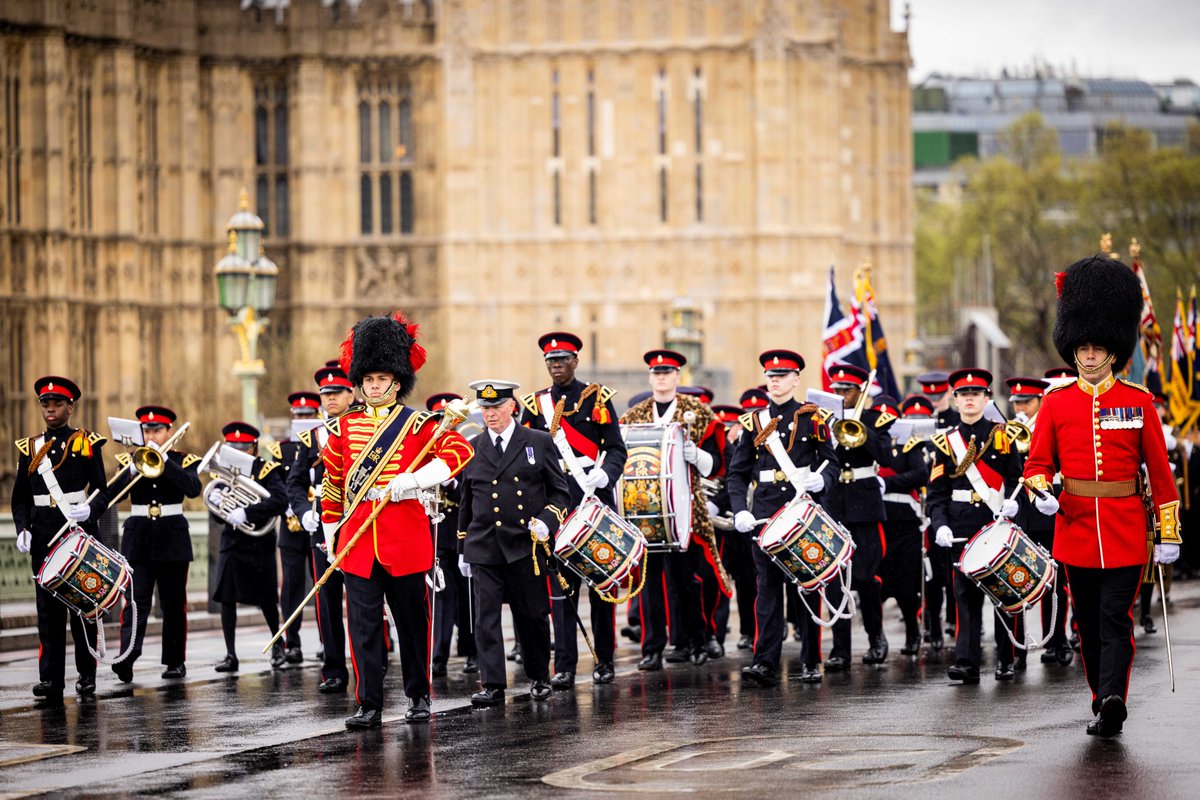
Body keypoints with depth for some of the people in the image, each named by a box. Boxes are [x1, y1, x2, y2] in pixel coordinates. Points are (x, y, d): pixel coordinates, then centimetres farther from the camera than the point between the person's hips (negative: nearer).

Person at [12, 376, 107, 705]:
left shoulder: (86, 443, 2)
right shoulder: (29, 447, 11)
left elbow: (102, 491, 0)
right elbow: (20, 497, 12)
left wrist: (90, 510, -20)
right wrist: (22, 529, -4)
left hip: (80, 531, -2)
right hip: (43, 538, 2)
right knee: (48, 607, -1)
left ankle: (87, 675, 11)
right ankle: (50, 678, -3)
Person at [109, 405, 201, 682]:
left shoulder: (183, 460, 4)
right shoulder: (130, 459, 8)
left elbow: (193, 488, -16)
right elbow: (112, 493, -4)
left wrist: (163, 459, -19)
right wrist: (133, 470, -20)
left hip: (172, 538, 0)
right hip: (138, 538, 0)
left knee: (174, 603, 6)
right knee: (136, 600, -13)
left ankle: (175, 661, 16)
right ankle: (127, 657, -28)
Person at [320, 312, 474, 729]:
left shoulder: (416, 424, 0)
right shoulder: (344, 427, 9)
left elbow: (460, 450, -13)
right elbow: (331, 484, 15)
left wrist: (411, 480, -21)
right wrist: (331, 536, 13)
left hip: (406, 535, -2)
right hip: (358, 536, 2)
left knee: (412, 618, 8)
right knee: (364, 623, -2)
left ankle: (418, 696, 20)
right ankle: (369, 706, 0)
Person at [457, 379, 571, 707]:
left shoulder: (539, 443, 3)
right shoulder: (472, 448, 10)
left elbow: (560, 492, 5)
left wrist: (546, 522, -12)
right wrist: (463, 548, 16)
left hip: (527, 544, -2)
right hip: (484, 546, 2)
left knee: (533, 615, 7)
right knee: (486, 616, -7)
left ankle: (540, 677, 25)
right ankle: (492, 684, -6)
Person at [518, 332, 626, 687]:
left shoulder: (597, 398, 4)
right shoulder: (535, 404, 10)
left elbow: (616, 448, 0)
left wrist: (605, 473, -20)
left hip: (595, 498, -1)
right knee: (561, 583, -2)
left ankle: (605, 660, 14)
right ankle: (564, 666, -2)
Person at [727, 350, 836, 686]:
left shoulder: (812, 418, 4)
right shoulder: (753, 422, 10)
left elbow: (831, 463, 5)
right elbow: (736, 473, 9)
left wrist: (821, 480, -18)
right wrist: (739, 511, -6)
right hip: (765, 516, 2)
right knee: (768, 587, -3)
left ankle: (811, 662, 10)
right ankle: (766, 662, -7)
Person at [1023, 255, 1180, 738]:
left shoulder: (1139, 403, 0)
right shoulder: (1056, 403, 4)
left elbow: (1159, 470, 2)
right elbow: (1038, 462, 6)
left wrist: (1168, 533, 0)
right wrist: (1041, 492, -17)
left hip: (1125, 530, -2)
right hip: (1075, 529, 2)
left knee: (1116, 618, -12)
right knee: (1088, 622, 10)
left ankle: (1113, 700, -24)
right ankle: (1104, 703, 21)